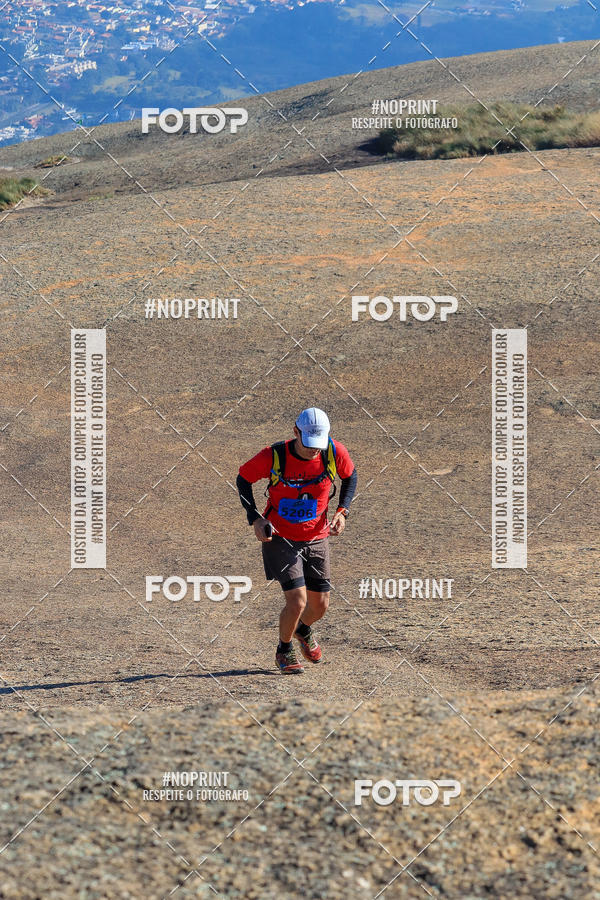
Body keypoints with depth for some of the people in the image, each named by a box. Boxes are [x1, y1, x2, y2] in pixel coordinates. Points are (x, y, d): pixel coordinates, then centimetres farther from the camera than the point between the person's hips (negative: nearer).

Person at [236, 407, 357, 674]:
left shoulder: (335, 453, -16)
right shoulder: (273, 456, -22)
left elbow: (350, 476, 7)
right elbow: (243, 479, -4)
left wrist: (342, 512, -6)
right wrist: (255, 519, -13)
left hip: (316, 539, 4)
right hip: (279, 538, -3)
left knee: (320, 605, 9)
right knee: (297, 601, -15)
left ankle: (303, 630, 46)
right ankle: (284, 651, 14)